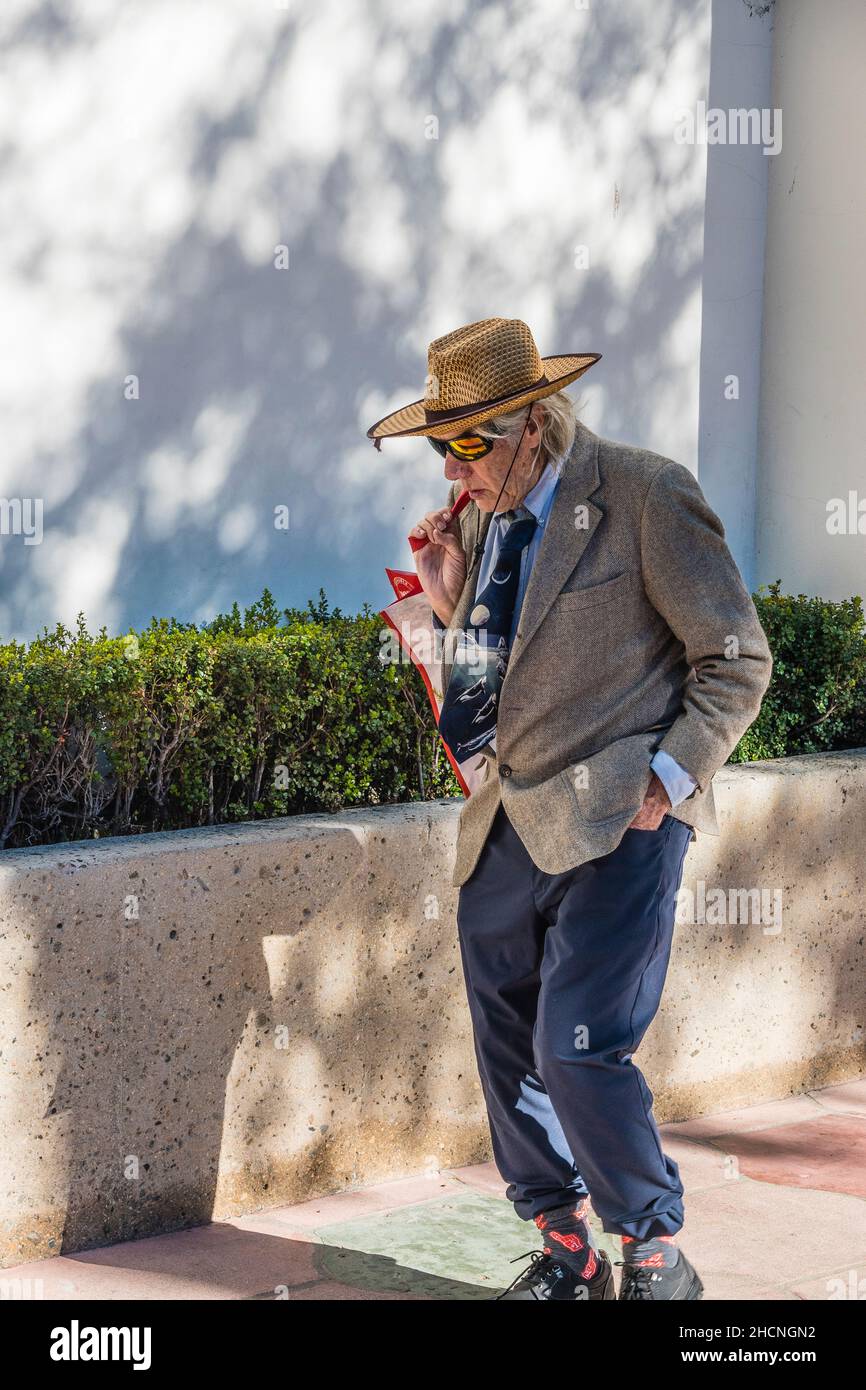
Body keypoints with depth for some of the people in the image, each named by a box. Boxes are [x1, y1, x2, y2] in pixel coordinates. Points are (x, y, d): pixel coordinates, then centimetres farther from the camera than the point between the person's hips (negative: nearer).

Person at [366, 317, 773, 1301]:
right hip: (508, 827, 7)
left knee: (578, 1054, -12)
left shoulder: (646, 496, -9)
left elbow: (736, 660, -5)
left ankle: (656, 1257, 6)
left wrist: (666, 781, -13)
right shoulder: (480, 517, 10)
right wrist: (455, 604, -1)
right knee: (509, 1054, 10)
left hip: (617, 824, -7)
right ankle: (563, 1251, 26)